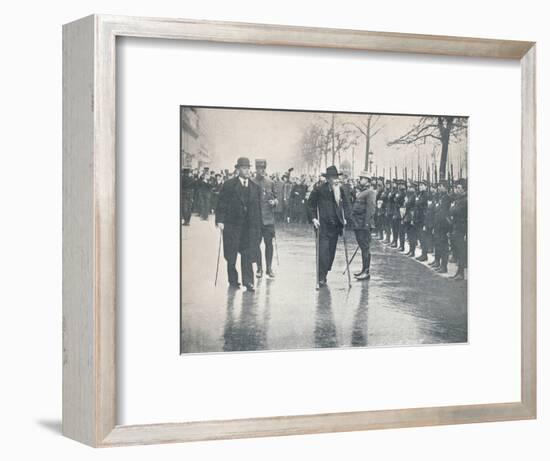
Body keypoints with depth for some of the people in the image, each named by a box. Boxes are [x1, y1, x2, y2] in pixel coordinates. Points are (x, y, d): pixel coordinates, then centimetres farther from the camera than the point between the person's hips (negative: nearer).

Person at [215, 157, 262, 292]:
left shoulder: (255, 187, 12)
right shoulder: (228, 185, 1)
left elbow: (258, 207, 12)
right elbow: (222, 204, -3)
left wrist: (258, 226, 8)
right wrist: (220, 220, -12)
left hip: (250, 226, 2)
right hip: (232, 225, -2)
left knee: (248, 255, -6)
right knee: (231, 255, 6)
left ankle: (248, 282, -7)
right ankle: (233, 280, 18)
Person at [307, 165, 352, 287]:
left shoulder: (341, 190, 4)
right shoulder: (319, 190, -7)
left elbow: (346, 204, 16)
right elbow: (310, 203, 3)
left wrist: (345, 218, 6)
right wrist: (313, 218, -4)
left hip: (335, 225, 4)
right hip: (323, 225, -4)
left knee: (331, 251, 6)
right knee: (323, 251, -11)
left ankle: (324, 274, 17)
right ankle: (322, 277, -9)